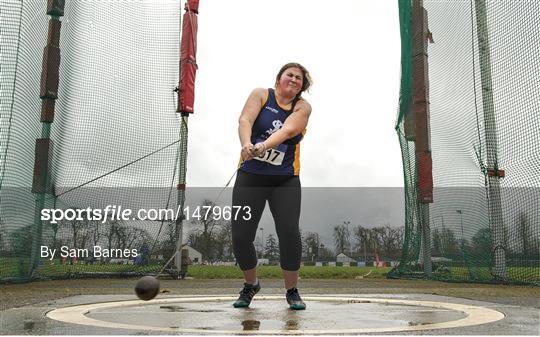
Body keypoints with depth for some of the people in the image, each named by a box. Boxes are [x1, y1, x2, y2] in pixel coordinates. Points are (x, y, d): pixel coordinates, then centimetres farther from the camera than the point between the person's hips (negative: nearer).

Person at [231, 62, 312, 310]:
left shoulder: (303, 107, 2)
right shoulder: (261, 95, 2)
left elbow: (287, 130, -18)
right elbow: (245, 120, -16)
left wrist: (264, 146, -37)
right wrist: (246, 143, -38)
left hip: (285, 180, 0)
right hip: (250, 176, 0)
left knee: (289, 233, -12)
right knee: (240, 236, -3)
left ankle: (292, 291, 11)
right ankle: (251, 285, 25)